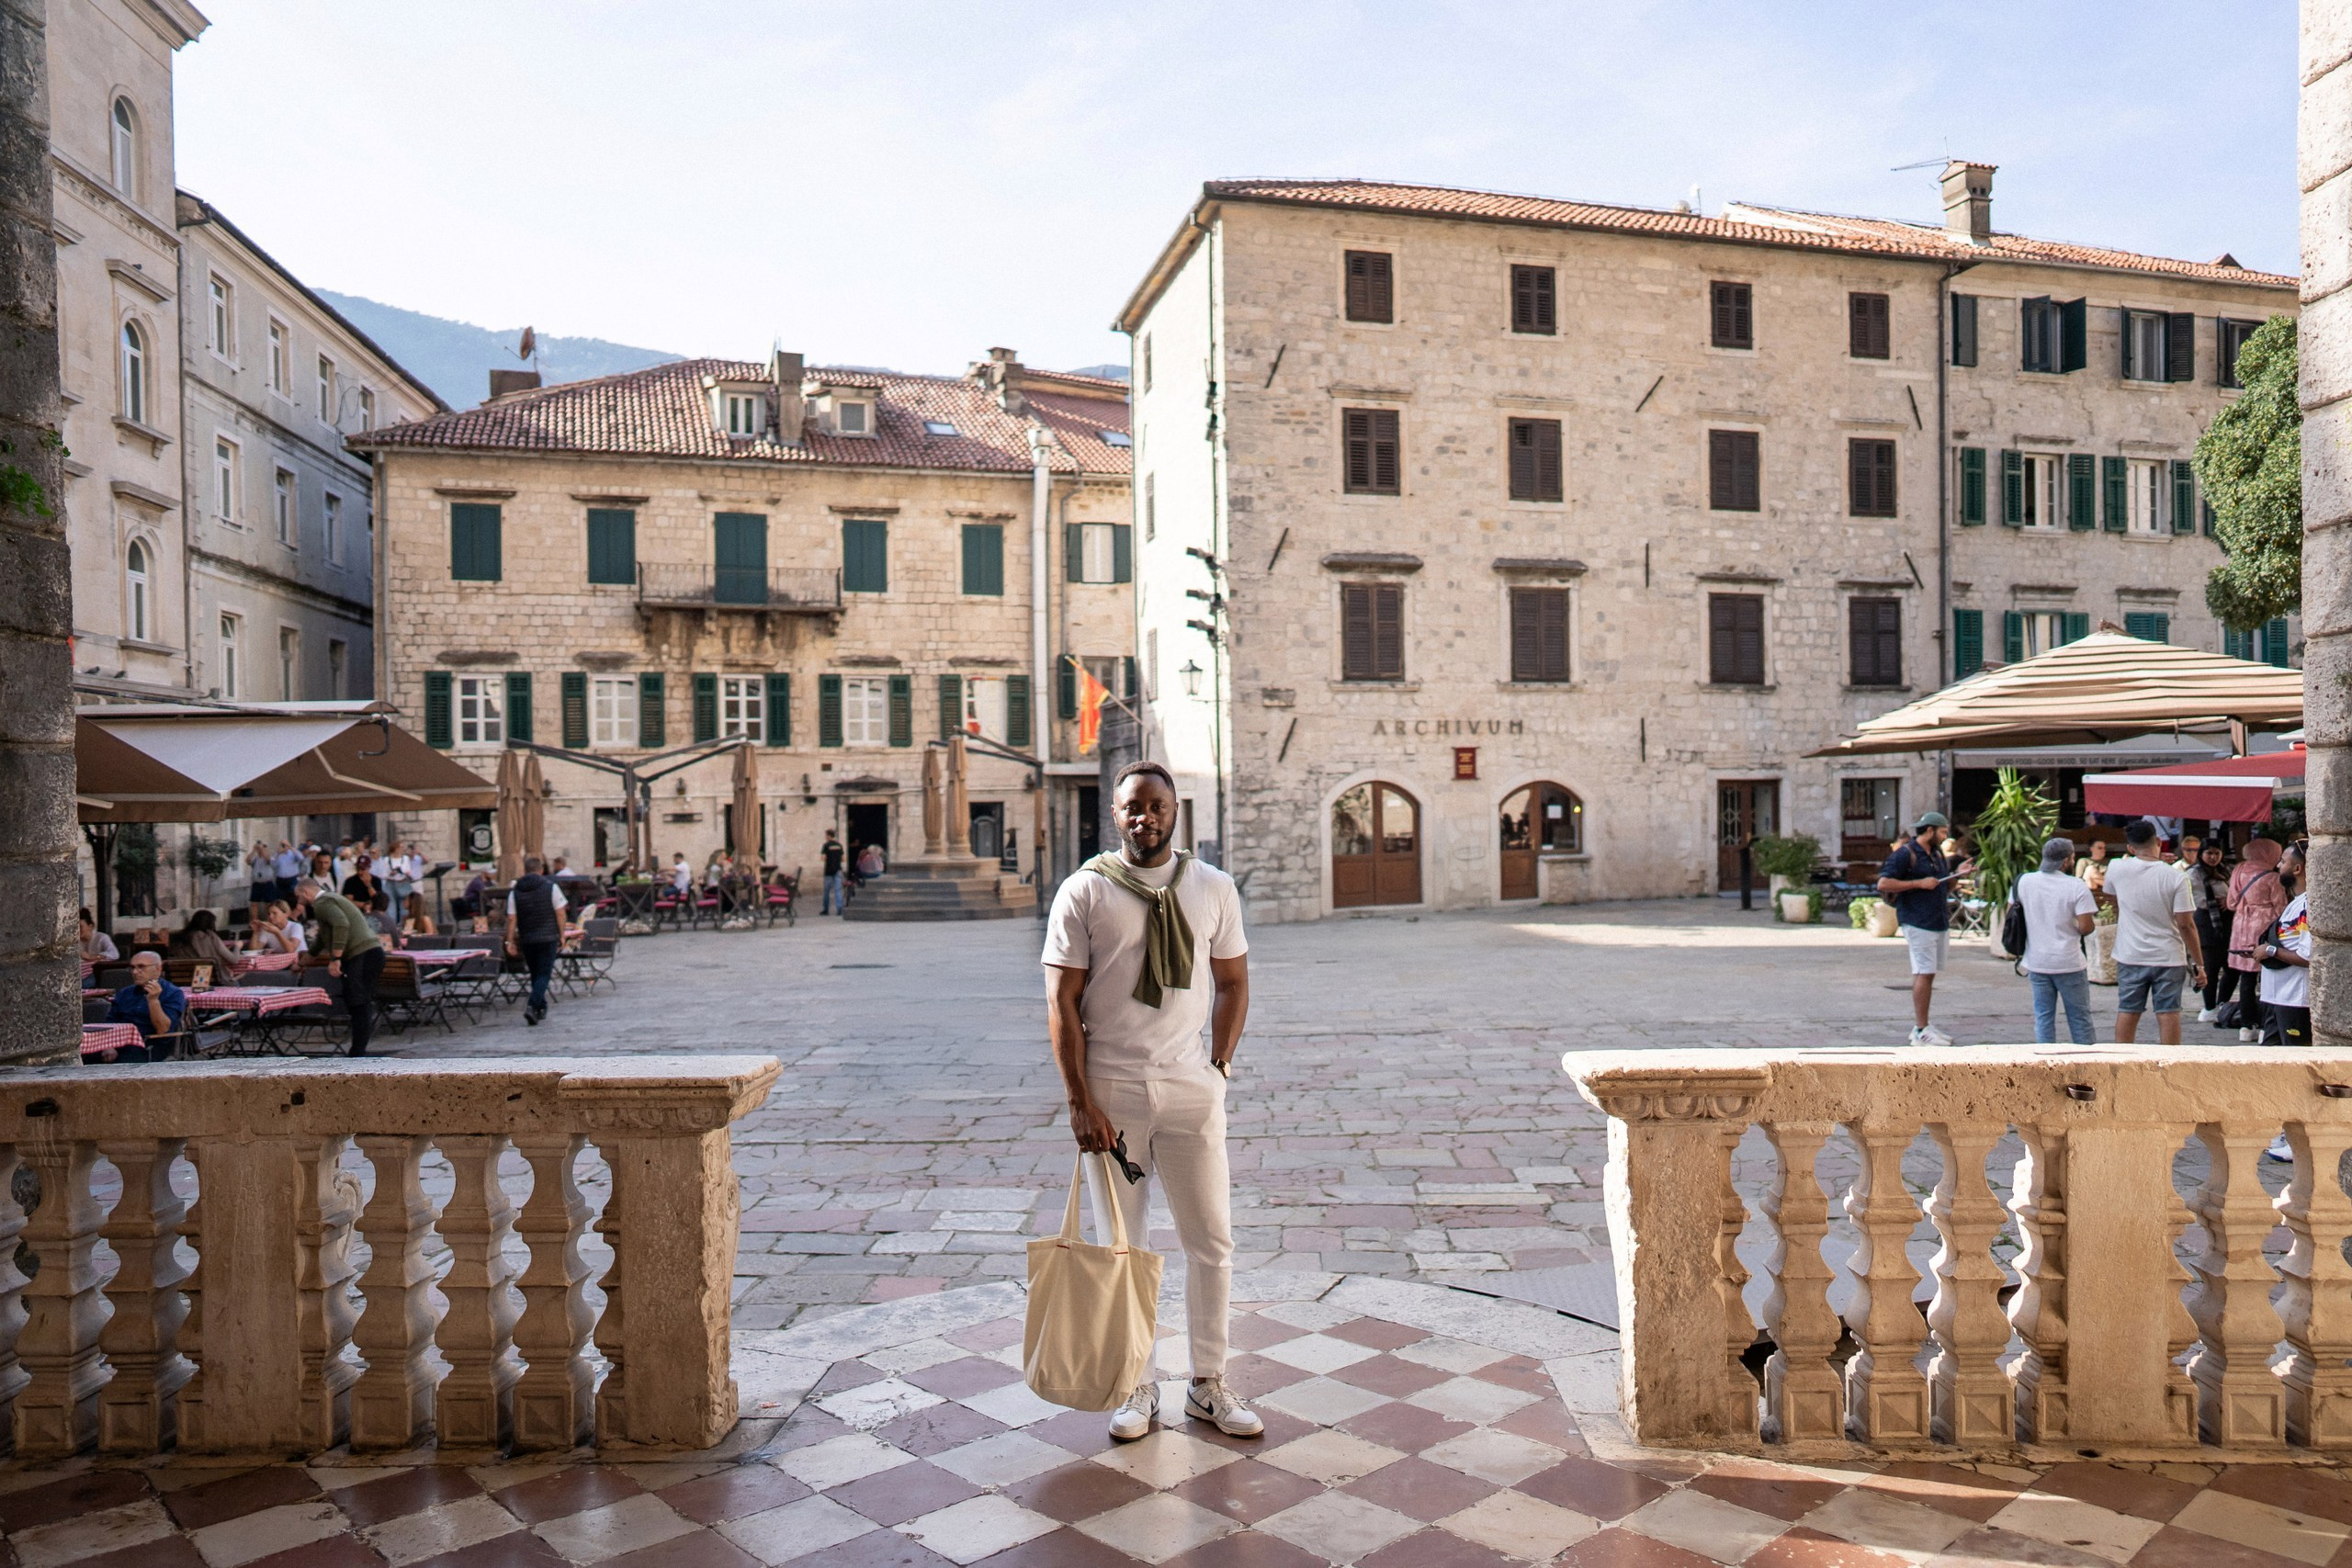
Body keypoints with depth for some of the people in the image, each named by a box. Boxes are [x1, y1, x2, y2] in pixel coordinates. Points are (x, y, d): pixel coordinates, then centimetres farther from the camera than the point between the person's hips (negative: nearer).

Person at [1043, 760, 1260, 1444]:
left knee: (1211, 1242, 7)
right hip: (1110, 1091, -2)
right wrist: (1080, 1100, -11)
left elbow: (1233, 983, 11)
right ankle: (1135, 1387, 25)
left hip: (1191, 1088, 2)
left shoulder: (1212, 888, 3)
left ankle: (1208, 1385, 24)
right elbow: (1061, 1003, -6)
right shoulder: (1084, 892, -5)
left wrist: (1218, 1067, 3)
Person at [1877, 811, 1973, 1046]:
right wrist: (1919, 883, -17)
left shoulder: (1937, 855, 18)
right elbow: (1883, 884, -15)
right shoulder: (1905, 853, -8)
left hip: (1939, 923, 8)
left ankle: (1920, 1025, 16)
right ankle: (1921, 1032, -8)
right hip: (1918, 923, -8)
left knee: (1928, 974, 10)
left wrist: (1957, 873, 8)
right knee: (1924, 974, -10)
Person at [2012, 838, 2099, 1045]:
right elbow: (2086, 927, -16)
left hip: (2037, 963, 3)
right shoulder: (2076, 886, -12)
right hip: (2069, 963, -3)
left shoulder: (2023, 882, -1)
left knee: (2043, 1017, 9)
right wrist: (2095, 922, 7)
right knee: (2079, 1017, 9)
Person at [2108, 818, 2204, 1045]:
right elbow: (2186, 925, -10)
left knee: (2127, 1012, 8)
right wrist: (2199, 964, -3)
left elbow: (2111, 895, 18)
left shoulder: (2117, 869, -7)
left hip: (2130, 957, 2)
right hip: (2168, 957, -1)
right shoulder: (2176, 877, -12)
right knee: (2169, 1014, 5)